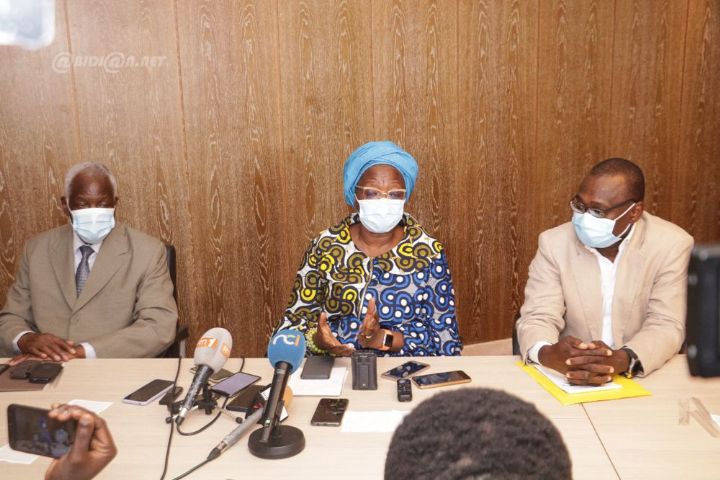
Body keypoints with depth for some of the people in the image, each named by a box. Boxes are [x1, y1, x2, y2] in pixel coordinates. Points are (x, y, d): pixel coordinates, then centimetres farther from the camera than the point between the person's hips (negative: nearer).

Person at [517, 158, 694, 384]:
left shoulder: (672, 245, -7)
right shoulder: (555, 243, -6)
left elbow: (666, 326, -12)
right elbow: (538, 317, -9)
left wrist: (620, 361, -32)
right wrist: (549, 354, -32)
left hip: (644, 378, 1)